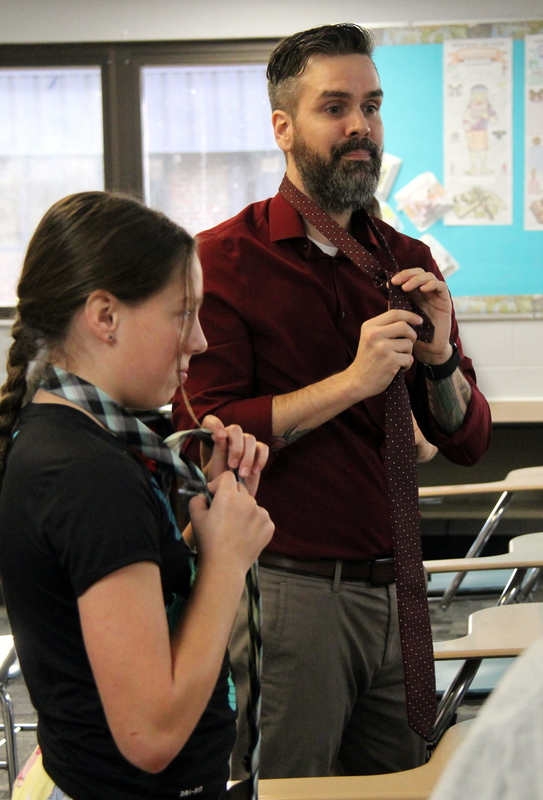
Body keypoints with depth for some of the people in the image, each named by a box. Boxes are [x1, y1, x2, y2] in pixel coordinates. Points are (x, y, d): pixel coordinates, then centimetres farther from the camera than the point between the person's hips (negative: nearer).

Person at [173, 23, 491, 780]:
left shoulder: (407, 262, 8)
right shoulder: (224, 260, -8)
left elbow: (469, 441, 9)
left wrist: (439, 359, -10)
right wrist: (351, 382, -19)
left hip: (393, 585, 6)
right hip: (286, 586, -5)